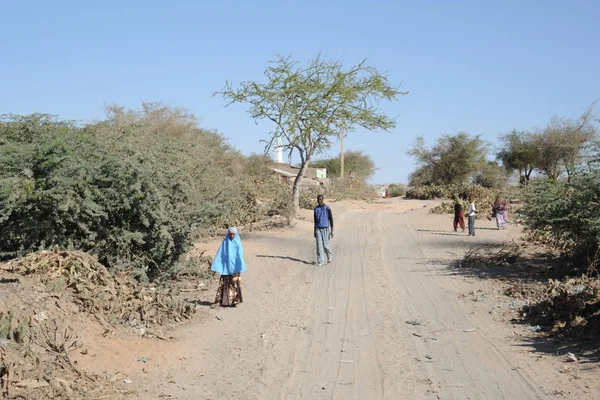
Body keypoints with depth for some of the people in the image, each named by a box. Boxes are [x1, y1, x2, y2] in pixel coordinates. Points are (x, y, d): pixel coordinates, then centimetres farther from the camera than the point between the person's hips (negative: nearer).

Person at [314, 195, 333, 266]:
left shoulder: (327, 208, -7)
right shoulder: (316, 209, 7)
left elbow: (331, 219, -7)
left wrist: (332, 231, -12)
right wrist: (315, 231, 14)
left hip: (325, 229, -3)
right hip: (318, 229, 3)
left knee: (325, 245, -2)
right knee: (319, 245, -5)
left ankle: (329, 256, 29)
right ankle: (320, 261, -4)